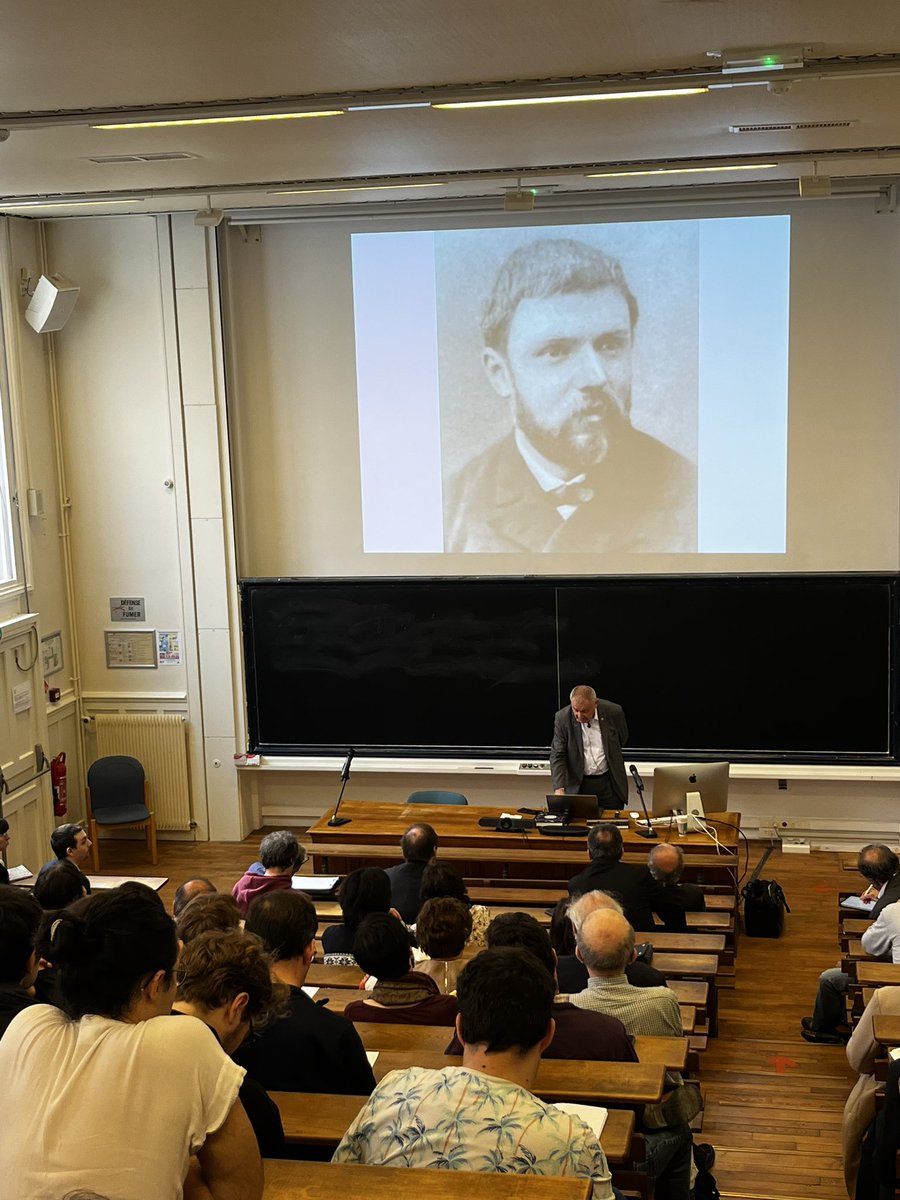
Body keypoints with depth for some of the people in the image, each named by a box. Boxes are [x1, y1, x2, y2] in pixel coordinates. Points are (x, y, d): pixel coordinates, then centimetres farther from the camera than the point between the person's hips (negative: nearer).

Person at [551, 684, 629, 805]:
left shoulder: (613, 712, -12)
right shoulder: (562, 718, -12)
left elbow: (622, 741, 8)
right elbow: (557, 756, -11)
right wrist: (559, 789, -22)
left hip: (610, 784, 0)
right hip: (578, 785, 0)